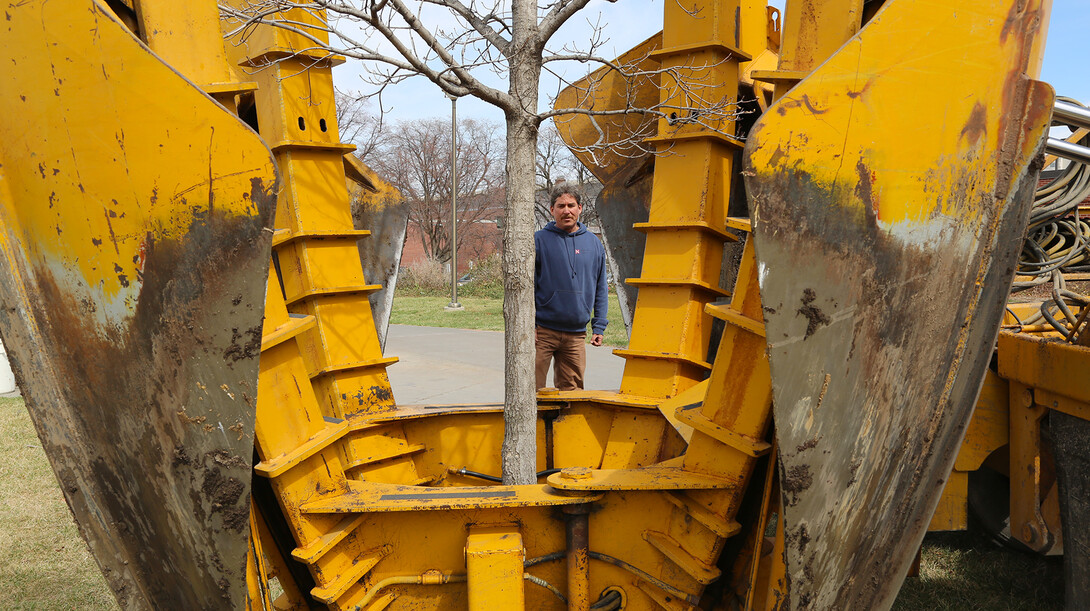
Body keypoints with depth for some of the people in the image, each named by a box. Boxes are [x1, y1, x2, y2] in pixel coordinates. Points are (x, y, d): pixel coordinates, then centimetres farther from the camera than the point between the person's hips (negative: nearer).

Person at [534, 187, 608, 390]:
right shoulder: (539, 240, -1)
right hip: (542, 330, -3)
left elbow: (601, 289, 14)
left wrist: (599, 326, 8)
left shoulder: (593, 243, 9)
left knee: (571, 389, 10)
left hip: (576, 334, 3)